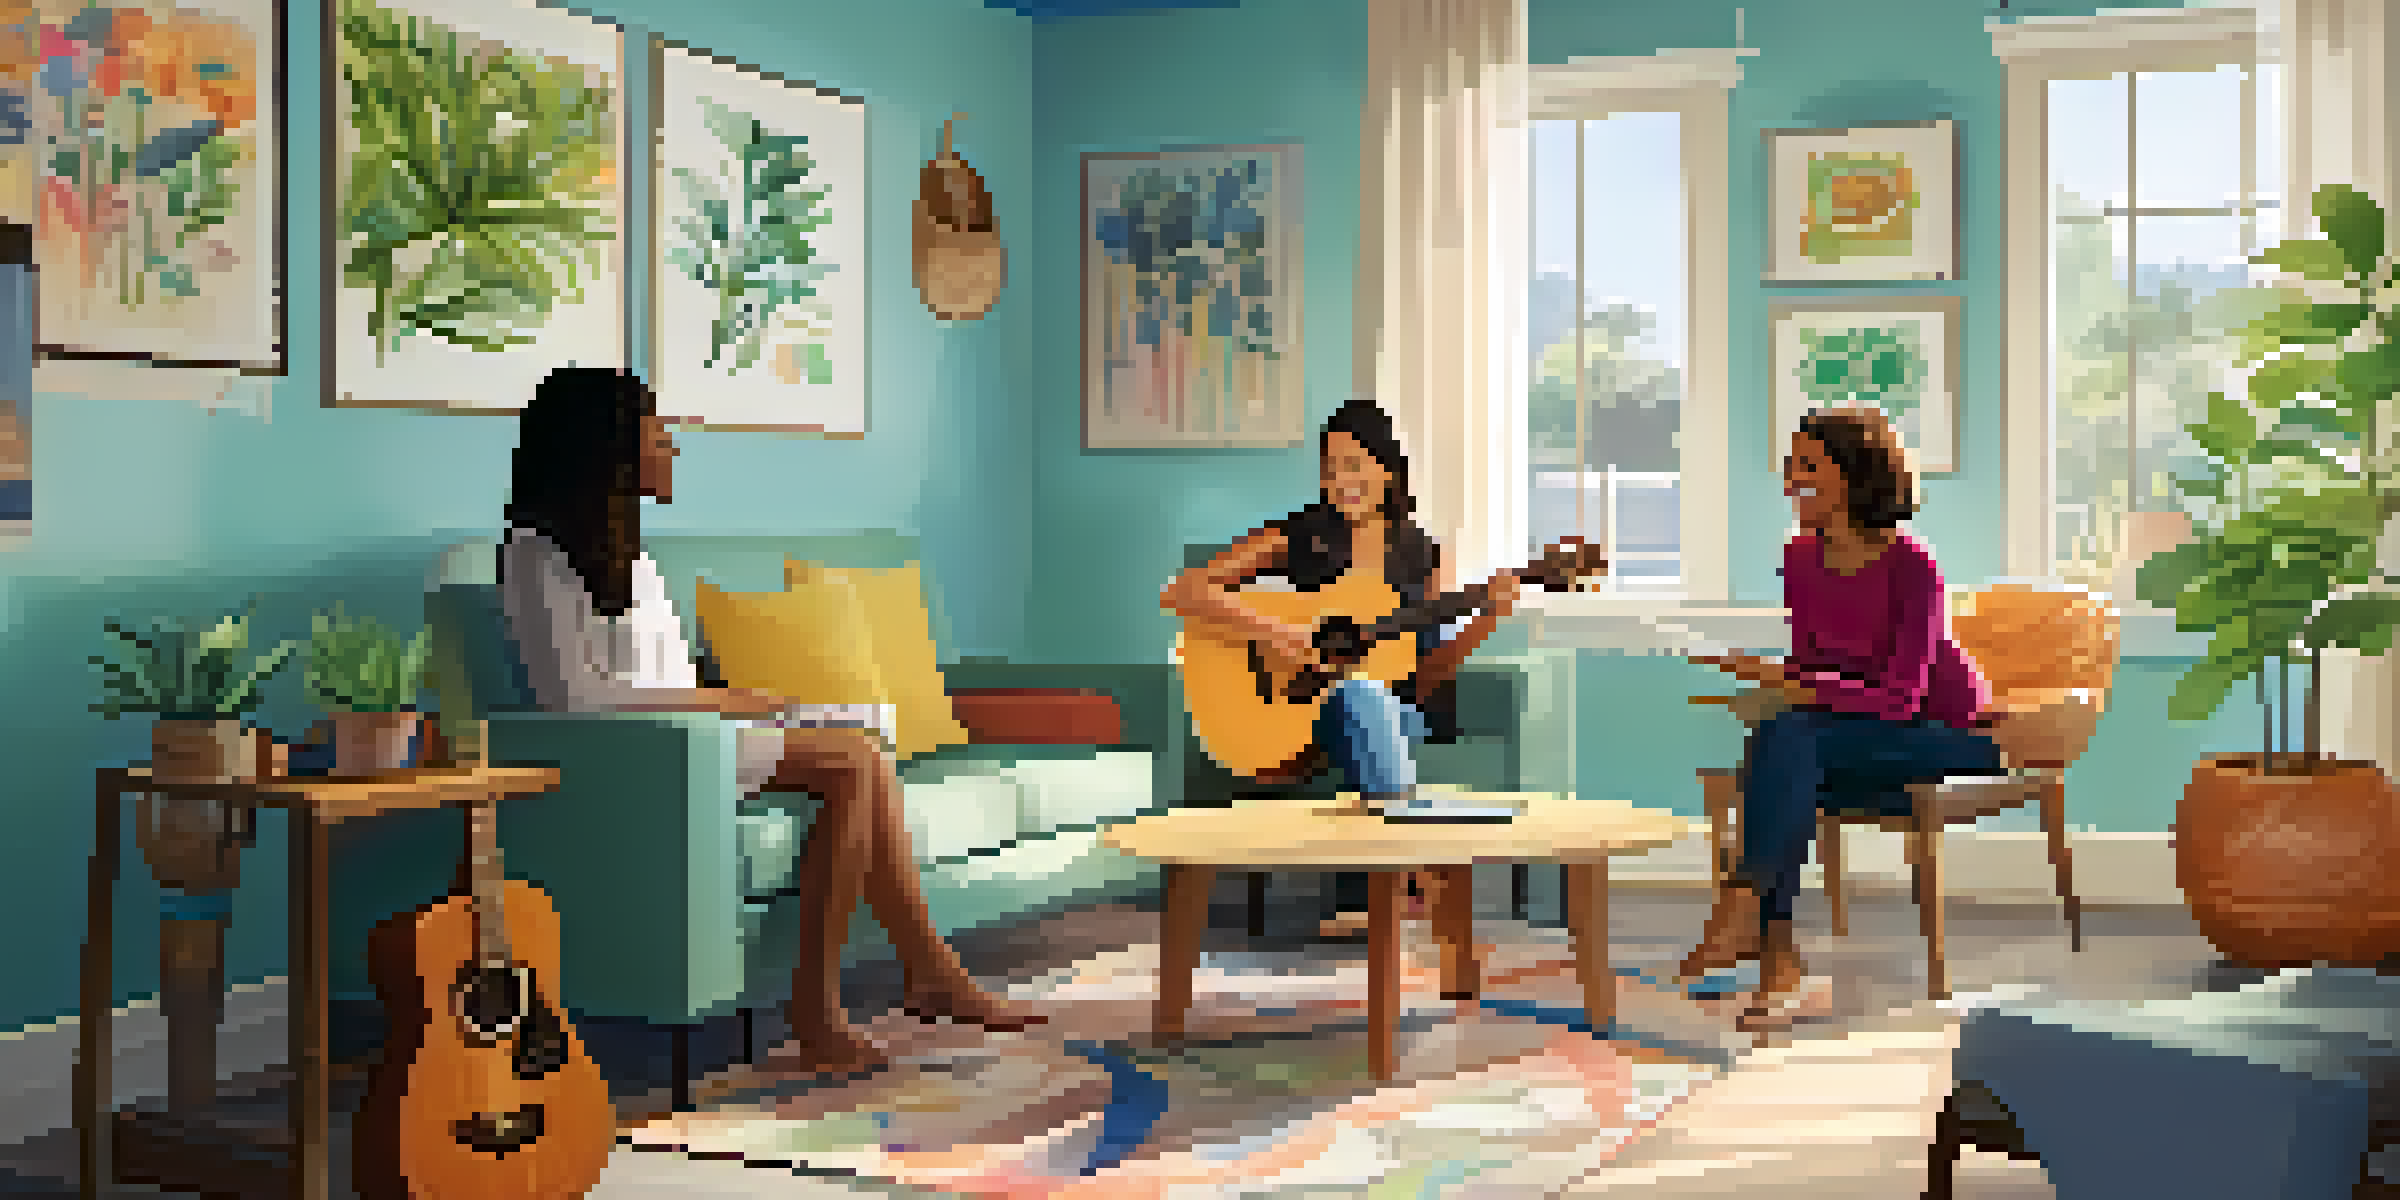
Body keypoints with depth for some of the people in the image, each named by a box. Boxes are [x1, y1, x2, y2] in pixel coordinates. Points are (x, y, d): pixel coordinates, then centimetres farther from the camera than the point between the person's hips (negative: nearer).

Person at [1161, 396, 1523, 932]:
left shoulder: (1422, 554, 9)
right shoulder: (1297, 537, 1)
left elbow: (1427, 676, 7)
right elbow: (1182, 592, -8)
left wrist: (1486, 619, -7)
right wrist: (1262, 629, -21)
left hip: (1396, 713, 2)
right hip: (1289, 708, -2)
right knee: (1362, 696, -36)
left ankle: (1362, 892, -31)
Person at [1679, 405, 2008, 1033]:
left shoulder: (1911, 568, -19)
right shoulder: (1800, 559, 0)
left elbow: (1899, 699, -25)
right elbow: (1809, 670, 9)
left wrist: (1785, 681, -35)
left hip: (1952, 737, -5)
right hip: (1862, 745, 6)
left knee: (1790, 734, -33)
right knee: (1780, 738, -30)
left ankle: (1742, 908, -36)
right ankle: (1779, 960, -37)